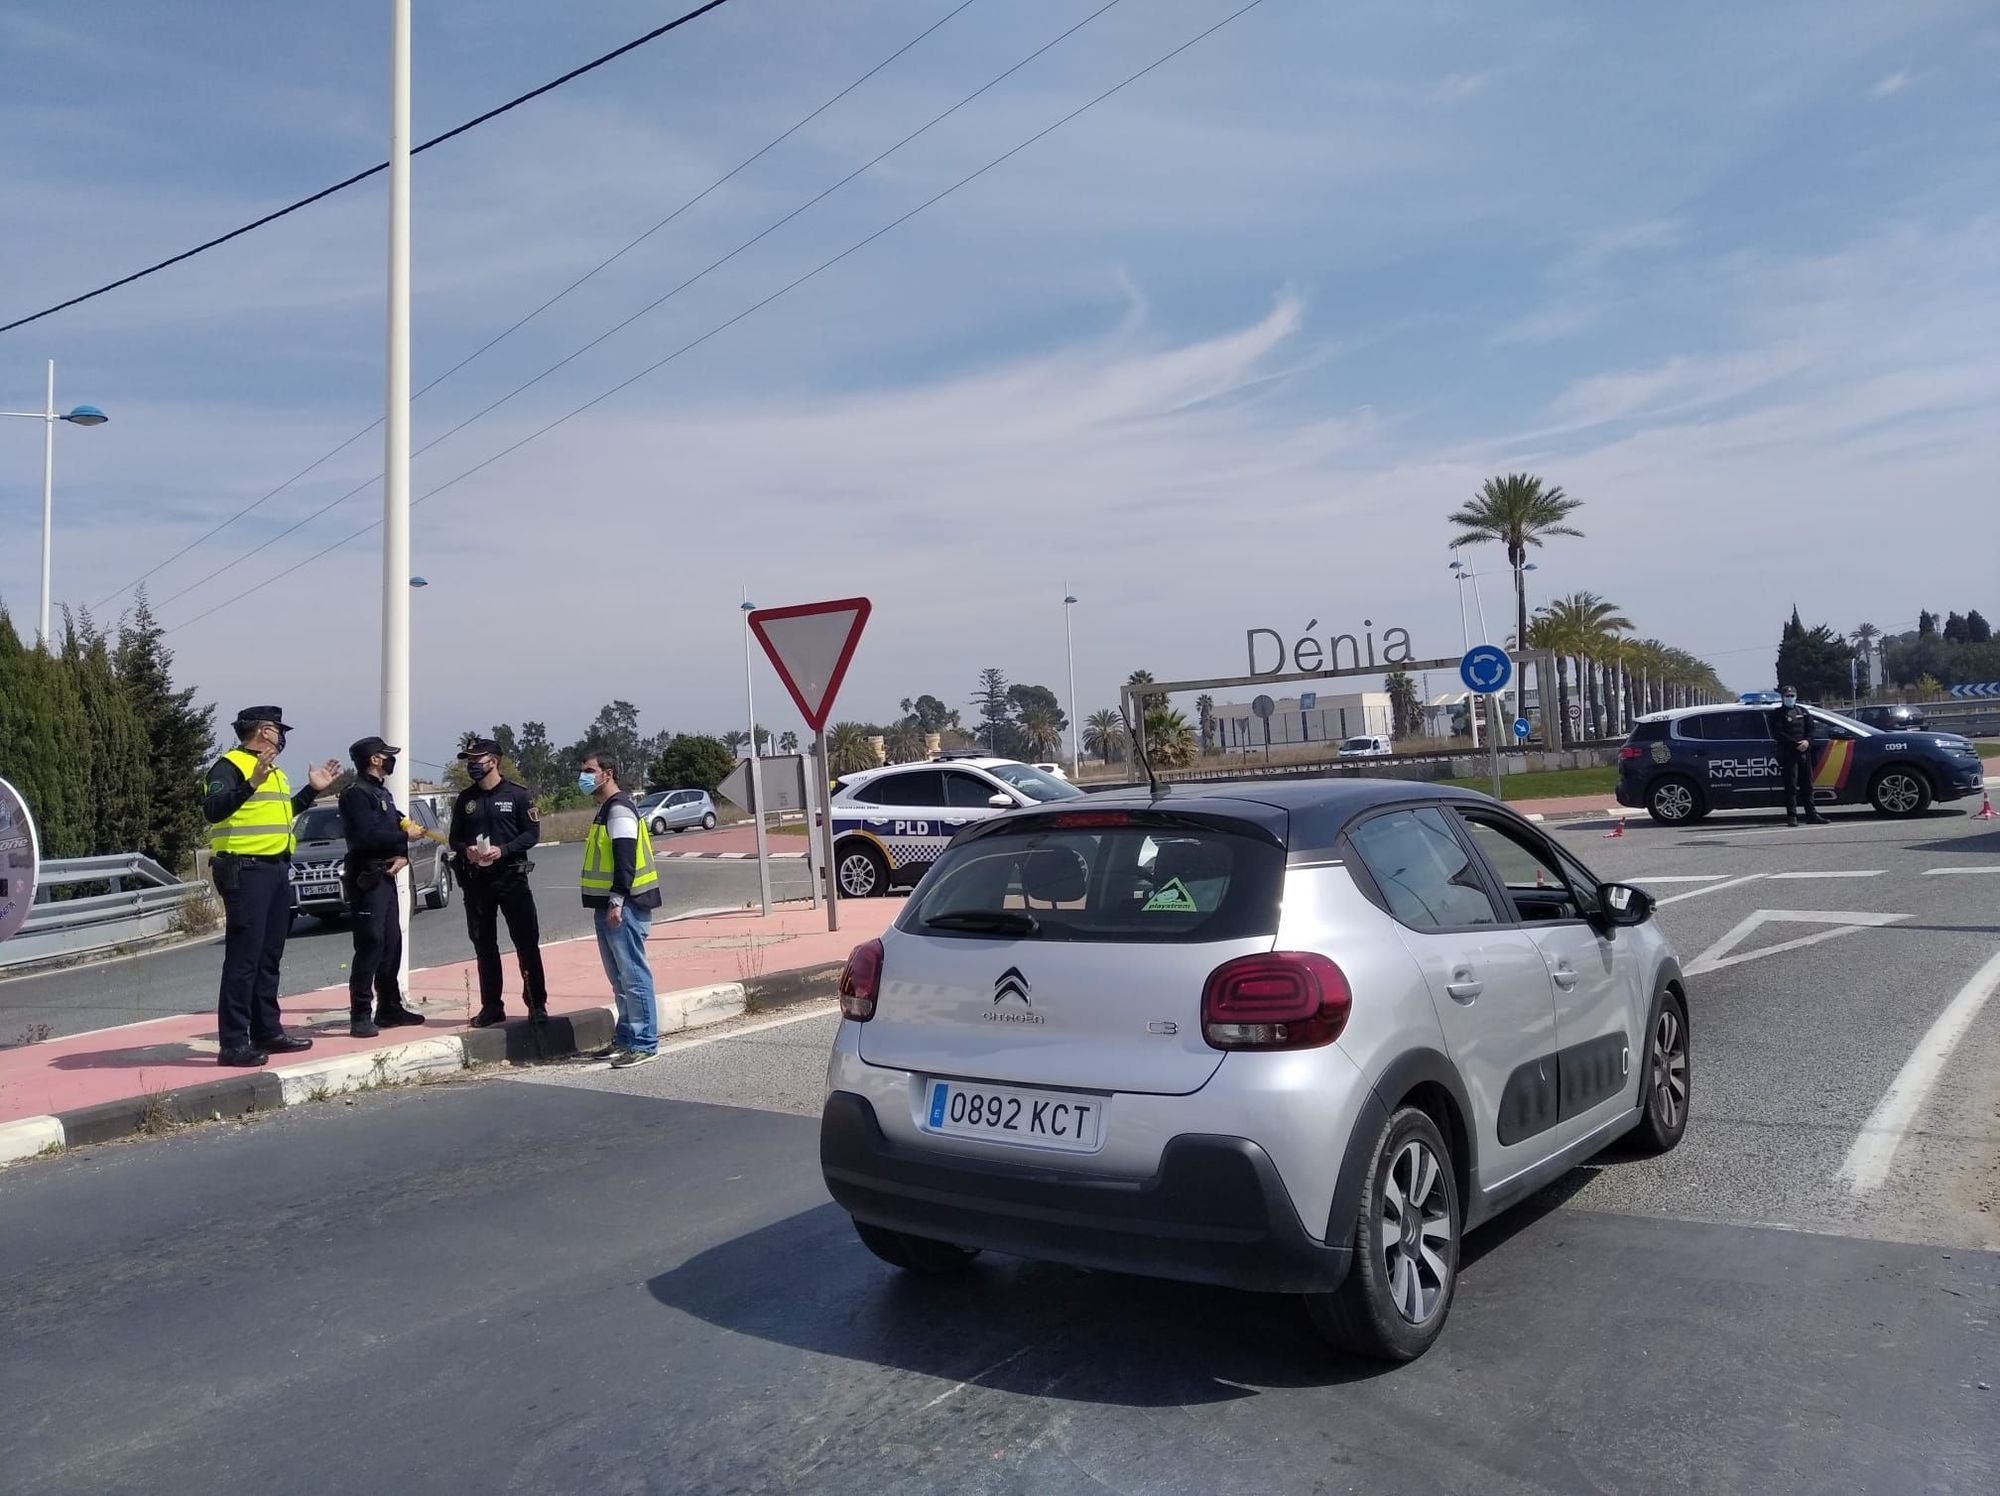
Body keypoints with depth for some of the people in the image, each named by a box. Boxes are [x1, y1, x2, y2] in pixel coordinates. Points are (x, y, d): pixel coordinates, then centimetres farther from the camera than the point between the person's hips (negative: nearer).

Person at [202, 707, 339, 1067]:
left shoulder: (274, 772, 20)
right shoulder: (229, 765, -9)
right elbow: (211, 810, -24)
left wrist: (312, 790, 27)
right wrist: (251, 784, -34)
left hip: (276, 870, 10)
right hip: (245, 871, -10)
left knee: (269, 957, 15)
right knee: (243, 958, -10)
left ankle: (267, 1031, 23)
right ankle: (233, 1043, -8)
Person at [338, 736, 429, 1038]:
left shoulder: (383, 793, 20)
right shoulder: (356, 793, -11)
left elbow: (396, 828, 16)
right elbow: (368, 835, -23)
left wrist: (402, 855, -3)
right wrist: (405, 836, -12)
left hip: (386, 876, 10)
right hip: (367, 877, -10)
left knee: (391, 944, 12)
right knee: (370, 945, -12)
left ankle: (389, 1008, 20)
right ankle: (361, 1016, -11)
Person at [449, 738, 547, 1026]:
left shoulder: (518, 795, -1)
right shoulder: (465, 799, 12)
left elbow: (532, 833, -4)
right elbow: (454, 838, 15)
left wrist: (502, 850, -18)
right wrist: (465, 850, -8)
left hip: (511, 876, -4)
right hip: (476, 880, 4)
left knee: (527, 942, -4)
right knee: (483, 945, 9)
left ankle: (537, 1004, 2)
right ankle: (491, 1007, 17)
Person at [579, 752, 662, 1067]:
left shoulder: (619, 809, -13)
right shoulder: (607, 809, 19)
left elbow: (626, 858, -22)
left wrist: (617, 901, -25)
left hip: (624, 906, -11)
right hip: (610, 904, 11)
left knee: (632, 974, -8)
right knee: (619, 976, 15)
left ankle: (645, 1044, -6)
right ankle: (625, 1038, 23)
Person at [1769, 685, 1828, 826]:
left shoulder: (1803, 711, 18)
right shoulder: (1777, 713, 2)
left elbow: (1811, 729, 12)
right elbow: (1778, 734, -8)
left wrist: (1807, 741, -8)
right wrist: (1796, 744, -15)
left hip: (1804, 752, 5)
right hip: (1788, 753, -5)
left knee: (1807, 785, 7)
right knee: (1791, 785, -6)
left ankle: (1812, 814, 11)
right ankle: (1792, 816, -5)